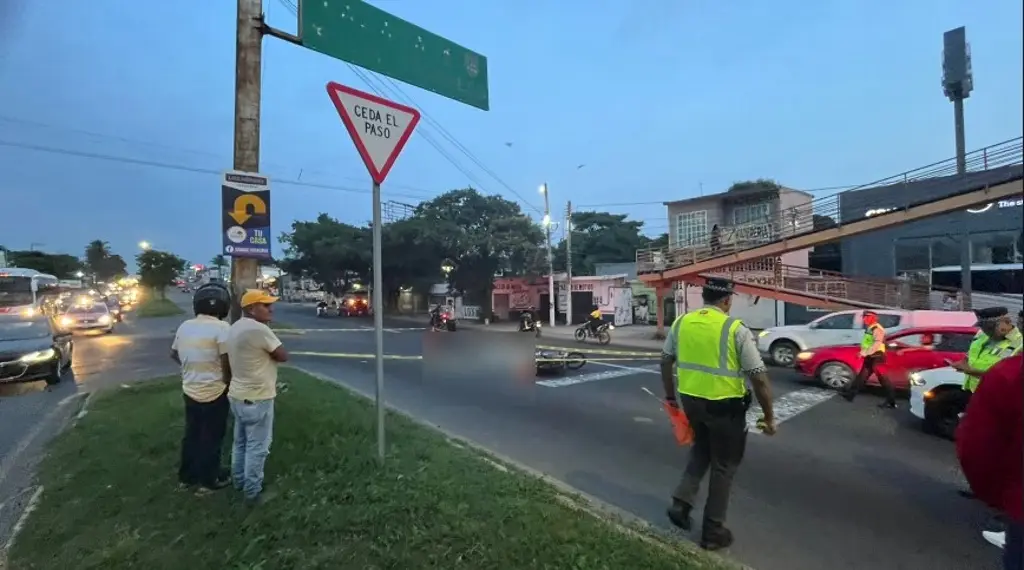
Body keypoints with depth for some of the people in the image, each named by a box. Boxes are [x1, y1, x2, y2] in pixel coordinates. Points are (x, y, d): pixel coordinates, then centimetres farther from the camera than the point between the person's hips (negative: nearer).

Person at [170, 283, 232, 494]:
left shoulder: (184, 326, 2)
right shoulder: (221, 328, -20)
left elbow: (174, 354, 17)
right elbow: (226, 362, -18)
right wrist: (228, 382, -2)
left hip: (190, 390, 7)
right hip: (214, 392, -6)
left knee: (191, 434, 20)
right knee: (211, 437, 8)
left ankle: (186, 475, 34)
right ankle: (208, 480, 20)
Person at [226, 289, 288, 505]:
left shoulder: (236, 327, 8)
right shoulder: (259, 329, -23)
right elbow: (283, 356, -16)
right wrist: (272, 348, 0)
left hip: (238, 395, 10)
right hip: (257, 398, -9)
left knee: (240, 442, 22)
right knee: (257, 447, 3)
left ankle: (239, 481, 35)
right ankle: (252, 491, 12)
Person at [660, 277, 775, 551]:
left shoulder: (681, 322, 1)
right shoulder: (736, 329, -13)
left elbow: (666, 361, 9)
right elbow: (759, 377, -14)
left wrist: (670, 395, 21)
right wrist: (769, 416, -3)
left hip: (690, 400, 5)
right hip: (724, 405, -4)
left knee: (701, 451, 29)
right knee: (723, 466, 14)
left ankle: (681, 502, 20)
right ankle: (713, 531, 24)